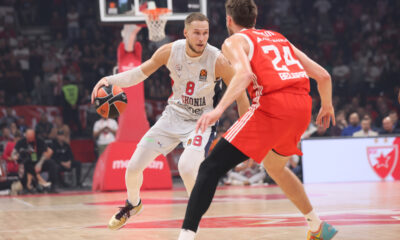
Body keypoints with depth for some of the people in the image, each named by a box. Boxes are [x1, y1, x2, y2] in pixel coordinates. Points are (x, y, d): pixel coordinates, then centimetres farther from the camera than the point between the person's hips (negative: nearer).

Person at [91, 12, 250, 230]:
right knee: (134, 166, 0)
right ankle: (133, 204, 34)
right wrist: (110, 80, -16)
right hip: (174, 114, 4)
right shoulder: (170, 51, -14)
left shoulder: (218, 61, -23)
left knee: (186, 167, -31)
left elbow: (240, 96, -12)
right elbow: (140, 73, 0)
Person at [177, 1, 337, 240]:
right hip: (302, 106, 7)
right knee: (274, 166, 34)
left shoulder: (235, 41, 11)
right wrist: (327, 106, 43)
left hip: (273, 105, -7)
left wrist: (219, 109, -22)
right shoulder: (280, 38, 29)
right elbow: (323, 75, 25)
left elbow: (244, 73, -13)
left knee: (211, 168, -6)